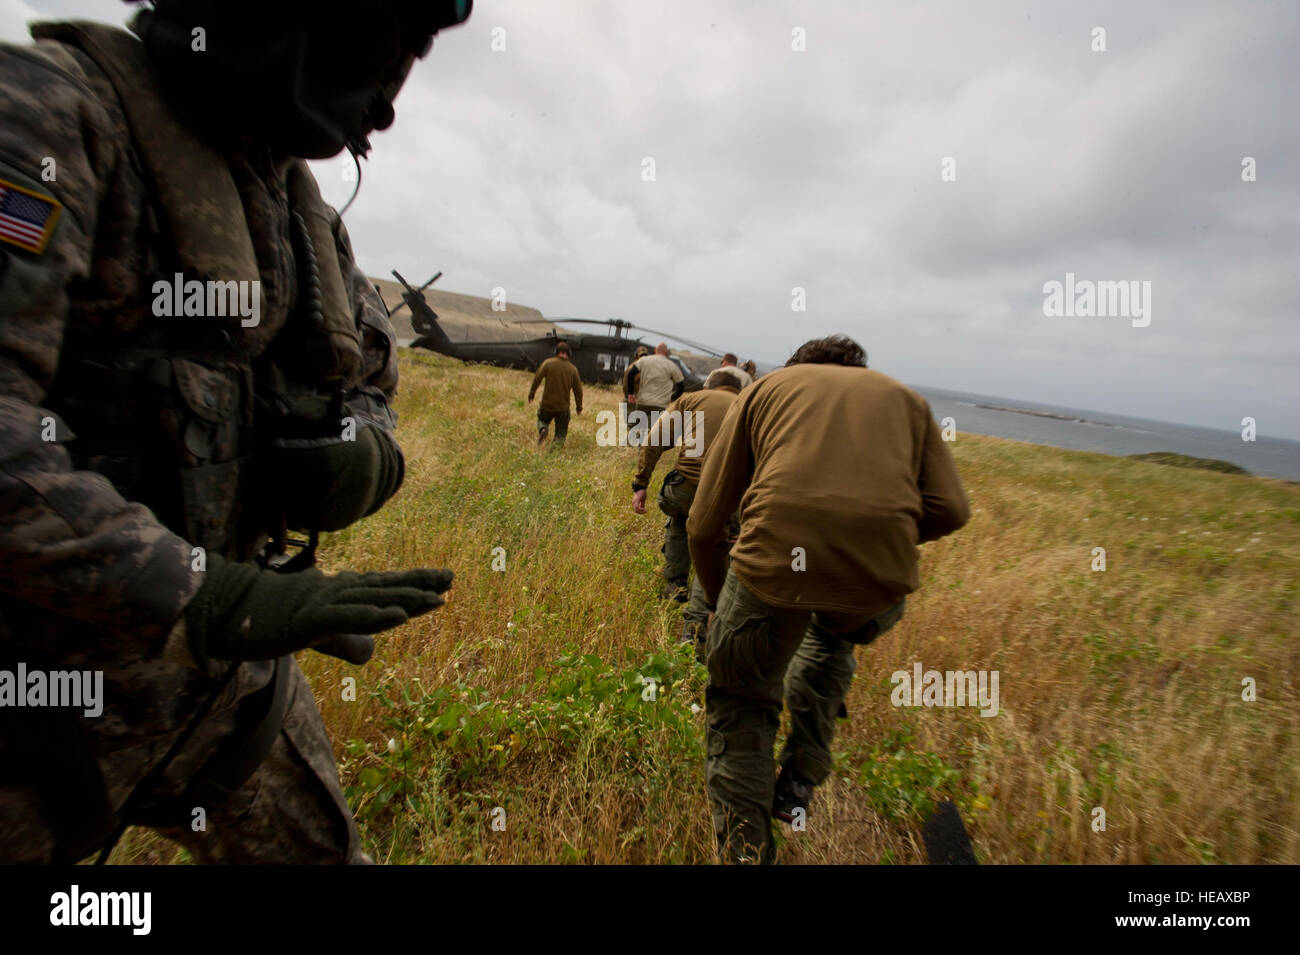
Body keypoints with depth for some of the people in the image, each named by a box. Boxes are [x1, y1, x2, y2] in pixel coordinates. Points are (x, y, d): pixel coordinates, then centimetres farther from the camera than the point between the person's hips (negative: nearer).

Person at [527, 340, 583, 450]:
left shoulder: (548, 363, -6)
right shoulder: (573, 369, 0)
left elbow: (537, 379, -8)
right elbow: (578, 390, 4)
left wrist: (531, 394, 3)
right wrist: (579, 407, 14)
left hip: (547, 404, -1)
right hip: (563, 407, 1)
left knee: (542, 420, 25)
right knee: (561, 432, 13)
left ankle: (542, 430, -7)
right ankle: (556, 446, -10)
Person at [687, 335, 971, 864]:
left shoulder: (766, 387, 22)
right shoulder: (905, 397, 27)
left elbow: (703, 526, 15)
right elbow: (950, 509, 11)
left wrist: (720, 603, 30)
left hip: (775, 560, -2)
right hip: (880, 577, 3)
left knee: (739, 708, 23)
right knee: (833, 637, 37)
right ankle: (796, 787, 40)